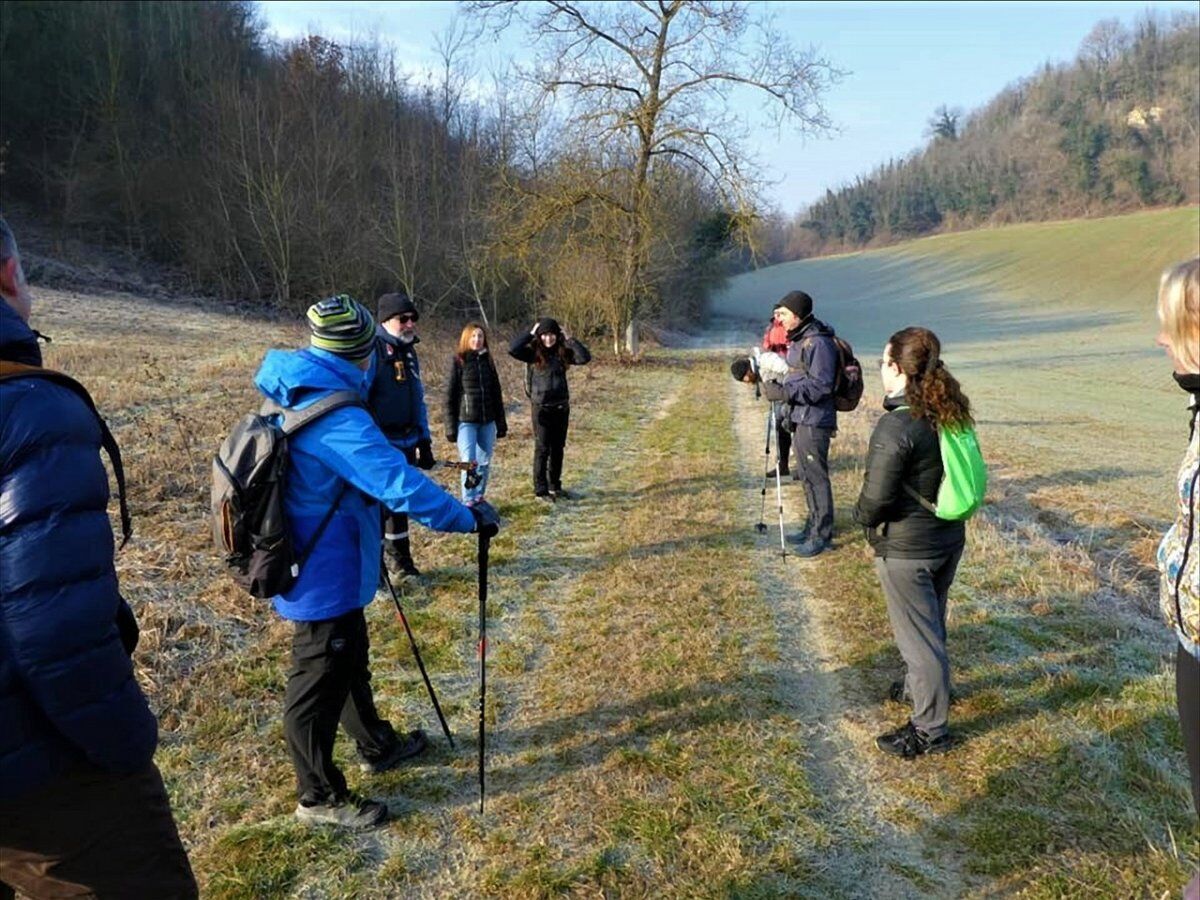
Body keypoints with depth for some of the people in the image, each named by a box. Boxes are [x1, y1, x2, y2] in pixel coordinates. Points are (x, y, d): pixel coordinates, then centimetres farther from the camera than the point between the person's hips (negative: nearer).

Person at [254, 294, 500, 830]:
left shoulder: (294, 401, 3)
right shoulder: (339, 420, -28)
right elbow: (402, 486, -32)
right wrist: (468, 519, -22)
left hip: (323, 568, 10)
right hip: (326, 575, -10)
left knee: (350, 662, 25)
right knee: (319, 684, 6)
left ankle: (377, 746, 44)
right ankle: (319, 797, 24)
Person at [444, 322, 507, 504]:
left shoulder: (487, 361, 9)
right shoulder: (458, 361, -3)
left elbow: (497, 393, 13)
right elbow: (450, 395, -3)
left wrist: (501, 422, 11)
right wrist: (451, 426, -7)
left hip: (487, 421, 4)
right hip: (466, 421, -4)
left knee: (484, 463, 8)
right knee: (469, 462, -9)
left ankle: (479, 499, 21)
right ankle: (468, 503, -1)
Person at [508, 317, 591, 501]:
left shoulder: (563, 352, 4)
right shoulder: (533, 353, -5)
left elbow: (585, 358, -6)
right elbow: (512, 349, -21)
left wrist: (569, 339, -6)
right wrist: (530, 333, -13)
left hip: (562, 407, 4)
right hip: (542, 408, -4)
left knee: (558, 449, 12)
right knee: (542, 449, 1)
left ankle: (555, 486, 25)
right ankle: (540, 490, 9)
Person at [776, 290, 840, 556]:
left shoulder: (818, 343, -17)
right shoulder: (798, 340, 14)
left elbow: (821, 386, -22)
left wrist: (786, 391, -24)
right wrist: (789, 413, 19)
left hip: (814, 420, -10)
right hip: (800, 417, 10)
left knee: (816, 476, -5)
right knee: (806, 474, 17)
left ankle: (822, 535, 3)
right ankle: (814, 526, 29)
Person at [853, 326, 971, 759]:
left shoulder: (896, 425, -26)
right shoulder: (950, 413, 0)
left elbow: (876, 498, -24)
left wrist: (863, 516, -1)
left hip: (906, 548, -8)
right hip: (949, 537, 8)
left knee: (918, 633, 5)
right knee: (930, 622, 26)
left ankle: (929, 729, 18)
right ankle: (922, 684, 49)